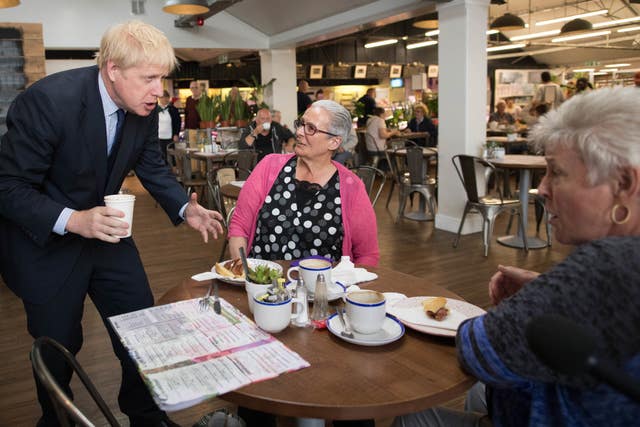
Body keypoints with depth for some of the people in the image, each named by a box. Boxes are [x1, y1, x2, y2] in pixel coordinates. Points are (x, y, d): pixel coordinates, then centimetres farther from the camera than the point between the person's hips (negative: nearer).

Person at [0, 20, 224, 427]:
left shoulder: (144, 109, -10)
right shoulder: (47, 100, -27)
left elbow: (153, 167, 5)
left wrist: (186, 209, -11)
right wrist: (73, 221, -35)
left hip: (105, 227, 6)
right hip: (44, 242, -5)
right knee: (59, 346, 9)